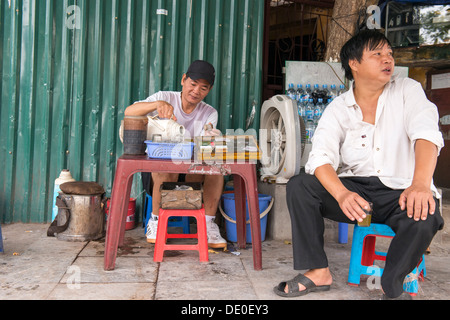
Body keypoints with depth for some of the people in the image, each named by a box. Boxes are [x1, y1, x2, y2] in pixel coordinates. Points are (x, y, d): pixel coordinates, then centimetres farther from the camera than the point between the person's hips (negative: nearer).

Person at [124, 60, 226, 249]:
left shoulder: (209, 113, 5)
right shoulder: (165, 98, -2)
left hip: (193, 174, 2)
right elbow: (129, 112, -18)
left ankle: (208, 224, -15)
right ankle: (155, 220, -10)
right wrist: (157, 104, -35)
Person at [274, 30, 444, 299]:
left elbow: (426, 134, -18)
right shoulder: (338, 108, 2)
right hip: (354, 188, 2)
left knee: (423, 216, -34)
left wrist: (420, 185, -39)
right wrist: (342, 194, -34)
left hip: (401, 191, -2)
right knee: (299, 186, -17)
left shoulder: (407, 91, 0)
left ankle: (392, 286, -7)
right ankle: (318, 272, -8)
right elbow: (321, 156, -13)